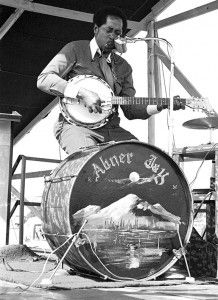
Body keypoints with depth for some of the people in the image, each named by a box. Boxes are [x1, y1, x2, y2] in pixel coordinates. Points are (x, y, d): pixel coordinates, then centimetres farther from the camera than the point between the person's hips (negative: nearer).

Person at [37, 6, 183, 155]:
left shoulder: (123, 67, 18)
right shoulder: (76, 50, 5)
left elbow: (130, 110, 14)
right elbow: (44, 79, -7)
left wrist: (158, 106, -5)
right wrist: (81, 93, -18)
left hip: (111, 129, 5)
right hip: (76, 125, -5)